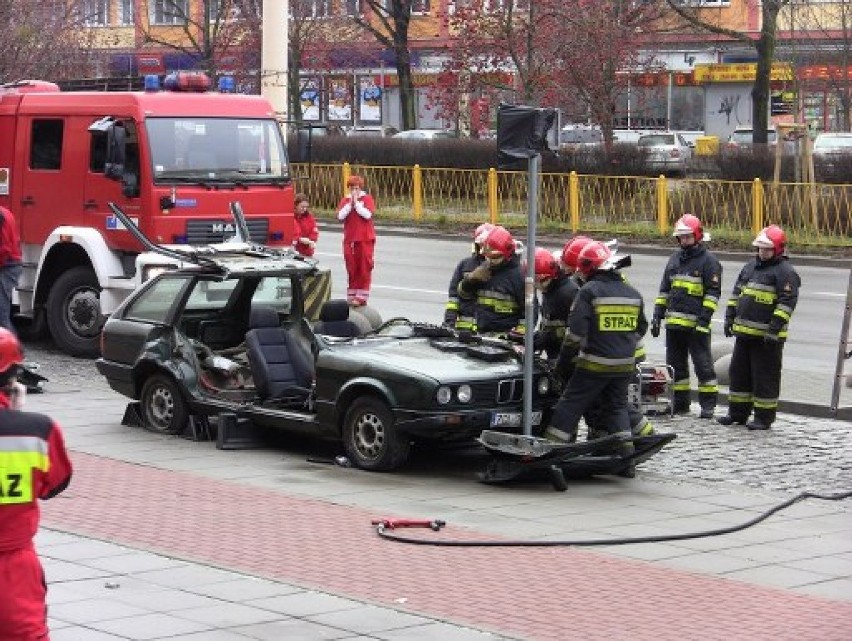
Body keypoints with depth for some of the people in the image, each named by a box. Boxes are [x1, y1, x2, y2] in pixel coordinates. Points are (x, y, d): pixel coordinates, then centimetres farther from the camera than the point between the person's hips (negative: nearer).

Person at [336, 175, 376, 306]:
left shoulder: (367, 198, 0)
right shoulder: (345, 200, 8)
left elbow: (368, 214, -15)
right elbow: (340, 216, -6)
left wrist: (356, 203, -13)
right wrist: (350, 203, -11)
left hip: (365, 239, -3)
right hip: (349, 239, 3)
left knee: (364, 268, -2)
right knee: (351, 269, 6)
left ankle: (362, 296, 0)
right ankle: (352, 296, 12)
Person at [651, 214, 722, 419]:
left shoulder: (708, 260, -3)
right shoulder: (675, 259, 17)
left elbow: (713, 293, -9)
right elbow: (664, 289, 21)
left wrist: (704, 319, -17)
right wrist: (657, 315, 13)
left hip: (695, 324, -7)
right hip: (673, 323, 7)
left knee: (703, 363, -4)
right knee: (675, 364, 10)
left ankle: (708, 404, 0)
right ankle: (680, 403, 18)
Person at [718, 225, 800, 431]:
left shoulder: (785, 272, -9)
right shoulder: (750, 267, 16)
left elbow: (787, 302, -16)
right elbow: (736, 293, 22)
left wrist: (775, 328, -21)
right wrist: (730, 319, 16)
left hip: (767, 336, -8)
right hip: (744, 332, 8)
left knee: (765, 377, -2)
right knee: (739, 373, 13)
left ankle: (764, 417, 5)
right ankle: (737, 413, 23)